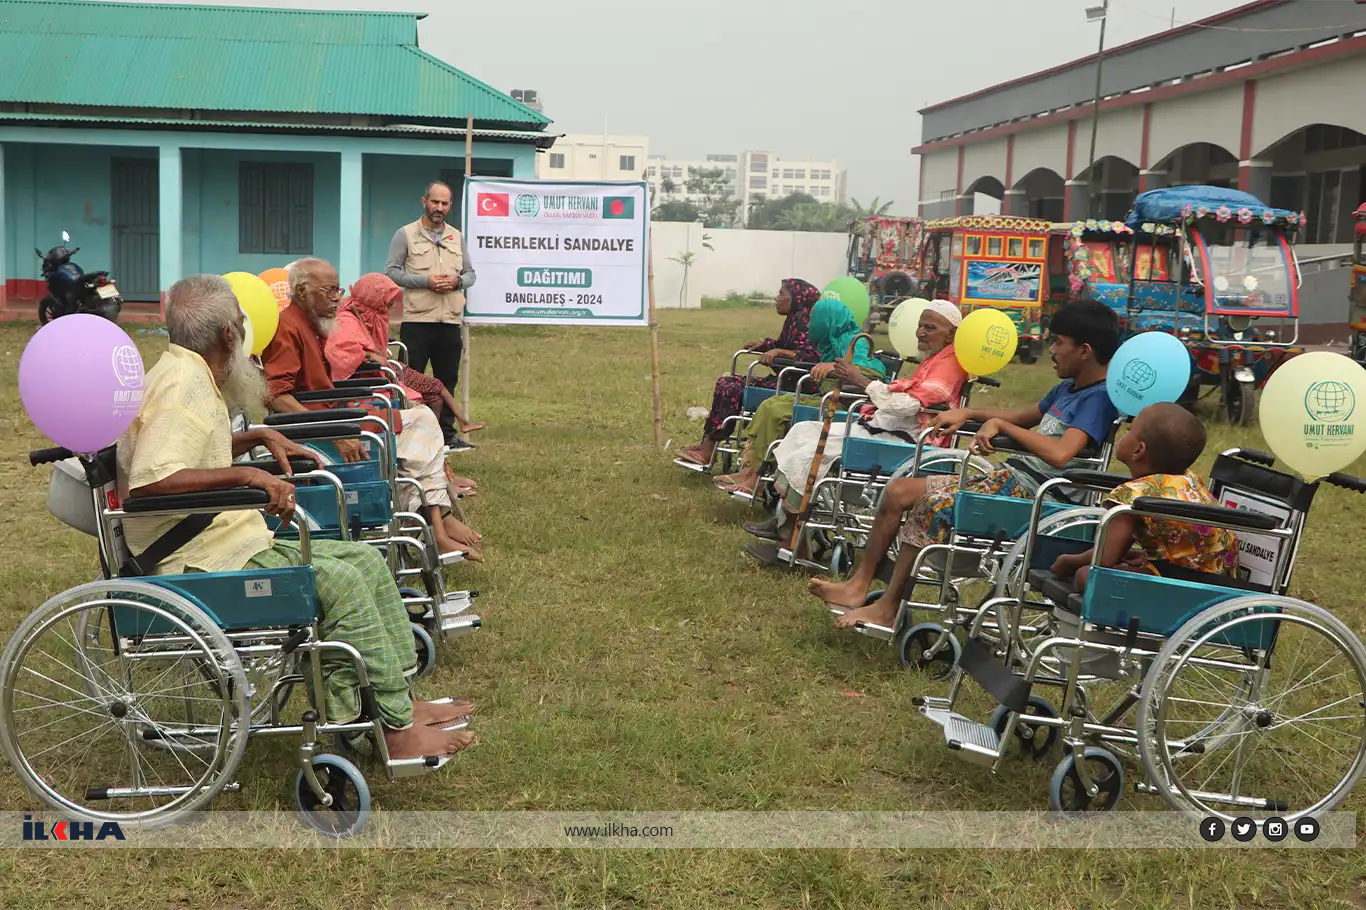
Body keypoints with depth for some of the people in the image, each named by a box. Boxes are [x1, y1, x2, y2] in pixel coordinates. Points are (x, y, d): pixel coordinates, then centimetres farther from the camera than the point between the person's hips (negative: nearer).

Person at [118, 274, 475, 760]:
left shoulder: (189, 375, 15)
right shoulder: (183, 386, -18)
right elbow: (147, 480, -32)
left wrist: (259, 438, 19)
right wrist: (245, 474, -32)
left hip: (228, 547, 11)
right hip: (200, 564, -11)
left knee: (366, 561, 5)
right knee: (340, 582, -20)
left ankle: (397, 699, 4)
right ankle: (396, 729, -12)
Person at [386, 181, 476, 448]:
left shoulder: (457, 237, 15)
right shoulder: (405, 234, 2)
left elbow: (470, 273, 16)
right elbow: (391, 271, -3)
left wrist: (457, 281, -8)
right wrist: (425, 281, -15)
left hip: (450, 320, 4)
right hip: (416, 319, -4)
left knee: (447, 381, 9)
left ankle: (447, 433, 17)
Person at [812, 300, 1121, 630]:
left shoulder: (1098, 397, -13)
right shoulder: (1067, 389, 16)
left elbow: (1060, 454, -29)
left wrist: (999, 424, -18)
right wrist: (969, 413, 22)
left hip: (1030, 490, -10)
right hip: (1009, 476, 10)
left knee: (934, 506, -28)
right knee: (898, 491, 3)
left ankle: (888, 609, -17)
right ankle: (859, 585, 6)